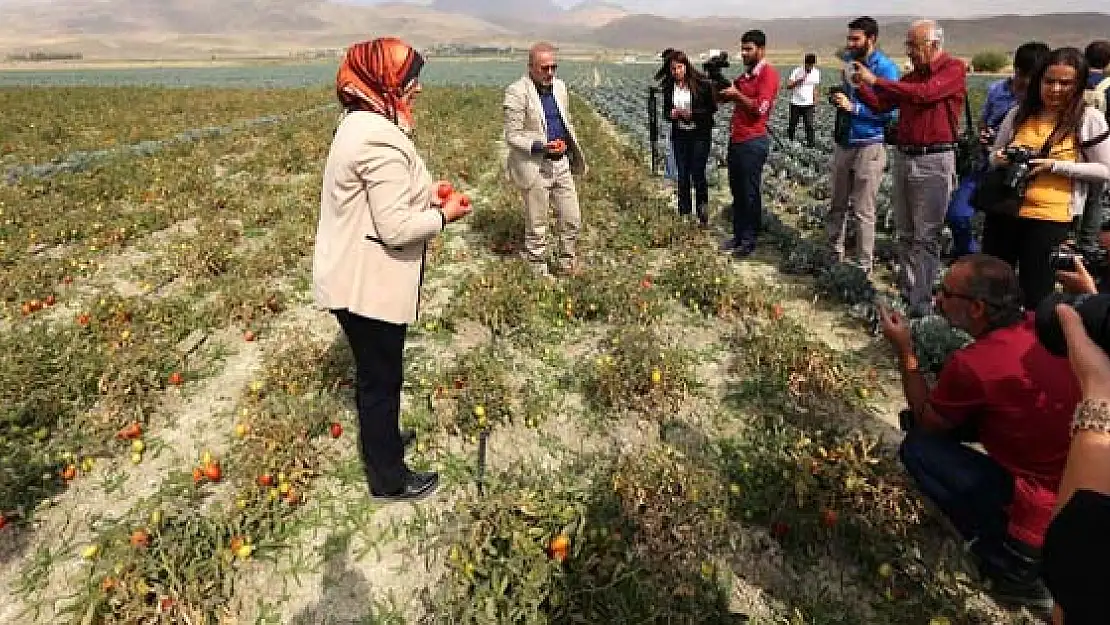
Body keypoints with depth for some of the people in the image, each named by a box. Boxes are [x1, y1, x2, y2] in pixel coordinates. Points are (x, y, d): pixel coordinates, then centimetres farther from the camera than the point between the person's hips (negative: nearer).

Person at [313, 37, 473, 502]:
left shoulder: (360, 125, 10)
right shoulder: (381, 139, -24)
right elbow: (395, 228, -27)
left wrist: (425, 197, 8)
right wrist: (443, 215, -12)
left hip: (354, 278, 10)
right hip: (368, 284, -10)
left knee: (373, 371, 25)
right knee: (381, 378, 7)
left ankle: (378, 440, 46)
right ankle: (389, 478, 26)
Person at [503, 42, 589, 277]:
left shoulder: (559, 86, 10)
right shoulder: (517, 92, -12)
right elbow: (512, 136, -14)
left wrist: (567, 144, 9)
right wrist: (542, 146, -25)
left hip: (561, 163, 7)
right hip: (535, 167, -7)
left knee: (573, 220, 12)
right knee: (536, 228, 5)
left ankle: (569, 267, 30)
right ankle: (539, 273, 21)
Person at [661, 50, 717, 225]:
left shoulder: (701, 84, -9)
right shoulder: (668, 87, 3)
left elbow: (712, 108, -6)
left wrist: (692, 113, -19)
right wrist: (671, 114, -12)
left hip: (700, 134, -4)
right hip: (679, 135, 4)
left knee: (697, 173, -5)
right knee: (682, 175, 7)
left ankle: (703, 209, 18)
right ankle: (684, 213, 17)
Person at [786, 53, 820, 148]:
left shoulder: (816, 73, 5)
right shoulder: (796, 71, -7)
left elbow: (815, 88, 16)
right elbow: (788, 86, -11)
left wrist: (815, 100, 12)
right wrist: (799, 80, -24)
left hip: (809, 104, 1)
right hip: (795, 103, -1)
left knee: (809, 125, -8)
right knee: (792, 125, 6)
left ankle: (811, 143, -3)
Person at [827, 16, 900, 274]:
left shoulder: (885, 68, -11)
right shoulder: (848, 61, 8)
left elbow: (889, 111, -17)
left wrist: (853, 107, -22)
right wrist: (837, 97, 5)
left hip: (869, 146, -7)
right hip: (842, 142, 7)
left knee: (863, 212, -2)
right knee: (837, 205, 14)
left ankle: (864, 267, 7)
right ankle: (835, 254, 26)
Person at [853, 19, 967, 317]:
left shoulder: (954, 68, -6)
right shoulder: (911, 76, 14)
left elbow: (924, 93, -22)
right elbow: (881, 105, 17)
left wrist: (875, 80, -18)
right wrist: (860, 85, 1)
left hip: (934, 161, -7)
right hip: (903, 157, 7)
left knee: (925, 237, -4)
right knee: (905, 234, 12)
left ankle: (920, 303, 0)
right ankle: (905, 293, 21)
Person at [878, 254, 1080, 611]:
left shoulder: (972, 364, -25)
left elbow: (926, 420, -3)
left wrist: (904, 350, -1)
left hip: (1049, 516, -8)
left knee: (917, 447, 0)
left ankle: (1013, 567, 6)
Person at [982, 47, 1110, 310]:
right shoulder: (1018, 114, 6)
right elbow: (993, 158, 15)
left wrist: (1055, 165, -15)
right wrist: (1000, 159, -7)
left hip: (1051, 218, -3)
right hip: (1004, 211, 3)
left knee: (1037, 293, 4)